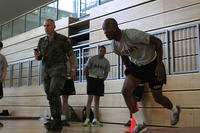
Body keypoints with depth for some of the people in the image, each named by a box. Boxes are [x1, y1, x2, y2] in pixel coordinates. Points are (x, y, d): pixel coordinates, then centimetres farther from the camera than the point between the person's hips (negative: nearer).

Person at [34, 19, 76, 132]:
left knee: (54, 93, -20)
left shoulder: (62, 39, 1)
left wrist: (73, 67, -12)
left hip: (59, 68, -5)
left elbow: (71, 54, -1)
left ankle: (57, 122, -17)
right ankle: (56, 122, 11)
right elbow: (39, 57, 18)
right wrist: (37, 56, -6)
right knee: (50, 96, 4)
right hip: (46, 70, 6)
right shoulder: (42, 41, 15)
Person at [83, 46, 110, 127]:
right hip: (92, 78, -4)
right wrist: (87, 78, -4)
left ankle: (95, 119, 11)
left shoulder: (106, 62, 8)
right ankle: (87, 119, -10)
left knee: (97, 100, 7)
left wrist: (103, 79, 5)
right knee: (90, 99, -11)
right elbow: (86, 69, 0)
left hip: (100, 80, 4)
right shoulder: (92, 59, -3)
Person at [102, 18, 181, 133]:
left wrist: (159, 65, -28)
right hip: (136, 65, 6)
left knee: (157, 97, 5)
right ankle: (140, 123, -2)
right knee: (126, 91, -14)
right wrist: (129, 72, 16)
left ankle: (175, 109, 40)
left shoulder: (132, 35, -31)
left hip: (152, 64, -6)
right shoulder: (114, 45, -8)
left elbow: (157, 42, -25)